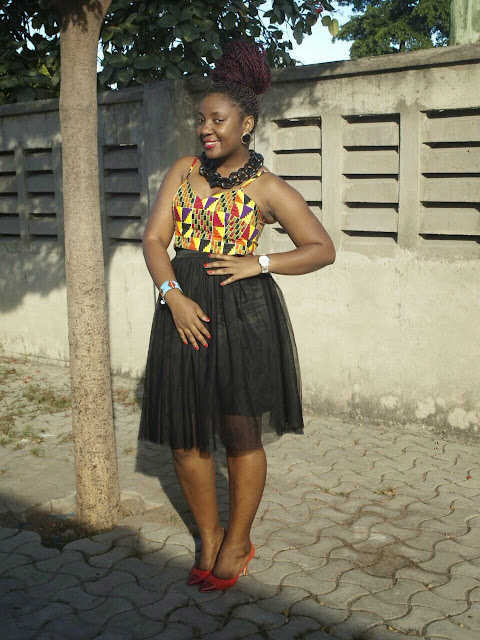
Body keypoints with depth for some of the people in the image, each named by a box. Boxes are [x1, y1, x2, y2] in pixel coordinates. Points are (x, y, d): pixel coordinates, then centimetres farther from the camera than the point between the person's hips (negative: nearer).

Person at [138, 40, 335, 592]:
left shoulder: (267, 187, 0)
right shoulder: (183, 170, 9)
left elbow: (322, 249, 1)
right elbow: (153, 237, 3)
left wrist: (258, 264, -12)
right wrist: (173, 295, -13)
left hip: (243, 311, -4)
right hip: (185, 311, 4)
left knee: (240, 437, 4)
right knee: (185, 437, 7)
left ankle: (237, 543, 25)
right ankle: (208, 540, 28)